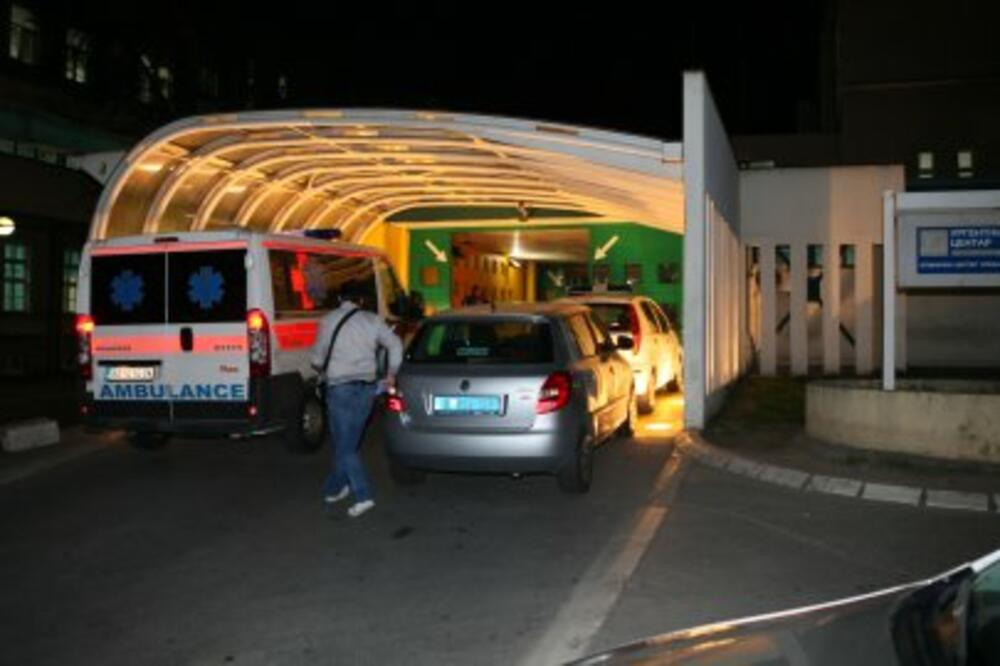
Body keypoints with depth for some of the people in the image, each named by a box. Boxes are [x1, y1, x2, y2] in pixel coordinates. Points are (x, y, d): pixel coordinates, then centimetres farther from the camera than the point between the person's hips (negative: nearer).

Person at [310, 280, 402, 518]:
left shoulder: (329, 321, -2)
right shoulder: (372, 320, 6)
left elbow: (317, 359, 1)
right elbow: (395, 344, 0)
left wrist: (324, 370, 23)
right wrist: (391, 374, 11)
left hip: (341, 388, -4)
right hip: (367, 388, 4)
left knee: (344, 446, 0)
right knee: (348, 443, 17)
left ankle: (363, 496, -10)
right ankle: (333, 489, 28)